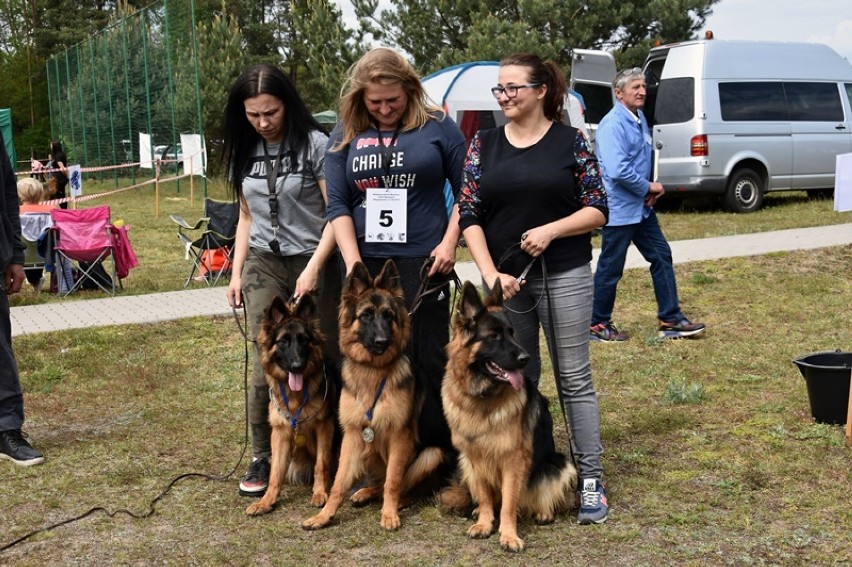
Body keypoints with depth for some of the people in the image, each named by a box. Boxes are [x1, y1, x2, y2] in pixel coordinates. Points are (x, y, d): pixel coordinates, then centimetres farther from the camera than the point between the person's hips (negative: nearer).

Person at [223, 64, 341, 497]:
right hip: (263, 263, 3)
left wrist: (314, 268, -16)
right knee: (267, 363, -5)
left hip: (313, 262, -3)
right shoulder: (245, 152, 8)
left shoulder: (315, 144, -8)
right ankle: (262, 457, 7)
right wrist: (236, 272, 11)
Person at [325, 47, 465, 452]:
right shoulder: (345, 135, 8)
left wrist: (450, 241, -7)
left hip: (422, 262, -2)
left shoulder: (437, 127, 3)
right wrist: (353, 262, -7)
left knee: (428, 358, 0)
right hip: (365, 262, 3)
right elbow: (337, 205, 4)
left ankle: (439, 453, 12)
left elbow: (465, 191, 5)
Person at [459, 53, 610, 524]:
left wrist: (551, 229, -17)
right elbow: (468, 216, 1)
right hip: (503, 279, 3)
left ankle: (591, 480, 10)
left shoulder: (570, 141, -1)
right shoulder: (484, 144, 5)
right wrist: (491, 273, -11)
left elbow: (598, 210, -1)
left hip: (565, 277, -2)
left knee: (574, 378, 3)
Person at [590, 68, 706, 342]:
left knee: (661, 257, 10)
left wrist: (651, 190, 4)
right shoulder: (613, 125, -20)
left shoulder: (640, 118, 9)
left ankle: (671, 320, 18)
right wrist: (649, 187, -15)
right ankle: (598, 325, 16)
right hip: (619, 211, -9)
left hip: (642, 207, 9)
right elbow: (618, 170, -30)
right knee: (610, 268, 2)